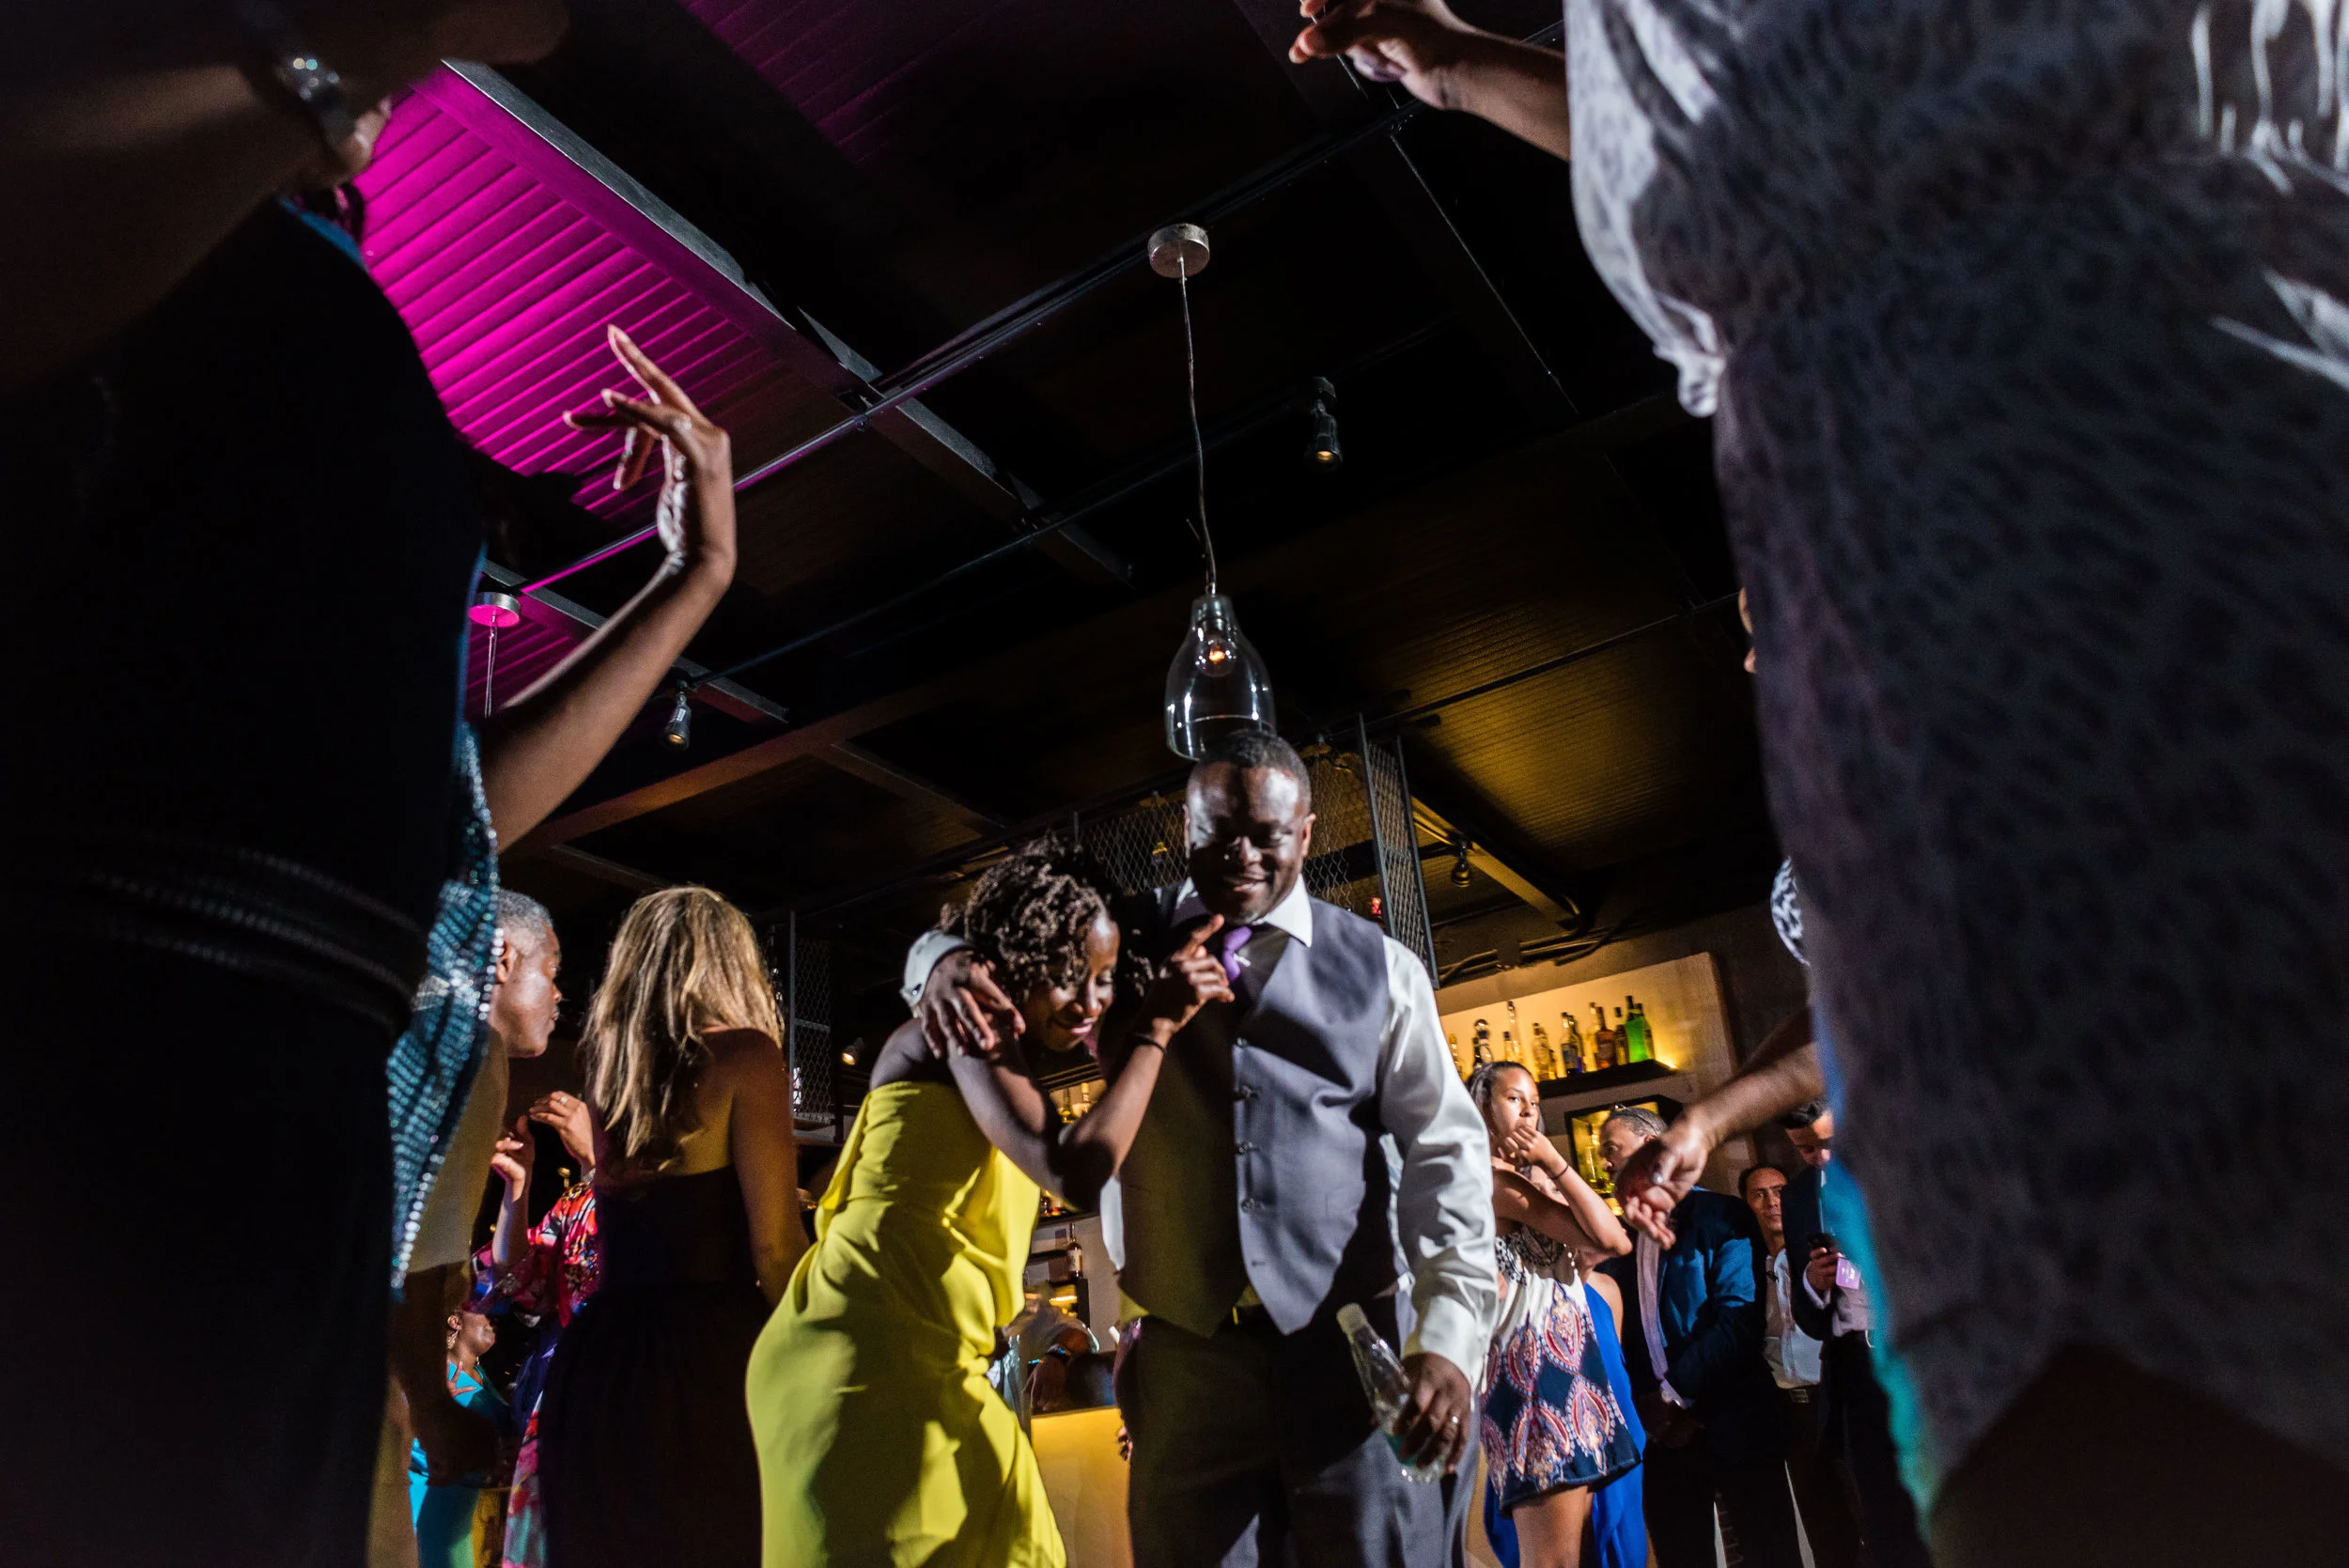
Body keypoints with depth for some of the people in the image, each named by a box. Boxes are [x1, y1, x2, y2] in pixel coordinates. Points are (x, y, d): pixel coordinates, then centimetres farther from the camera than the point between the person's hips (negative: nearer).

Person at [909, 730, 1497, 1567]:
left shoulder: (1380, 969, 4)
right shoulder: (1125, 943, 7)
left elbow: (1445, 1152, 0)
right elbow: (976, 935, 15)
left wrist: (1447, 1339, -12)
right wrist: (948, 961, -11)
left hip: (1355, 1349, 0)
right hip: (1187, 1353, 1)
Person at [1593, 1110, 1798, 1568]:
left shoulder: (1720, 1216, -4)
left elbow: (1739, 1318, -14)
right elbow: (1621, 1334, 11)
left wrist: (1675, 1392, -15)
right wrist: (1650, 1405, -5)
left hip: (1732, 1427, -5)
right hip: (1662, 1435, 5)